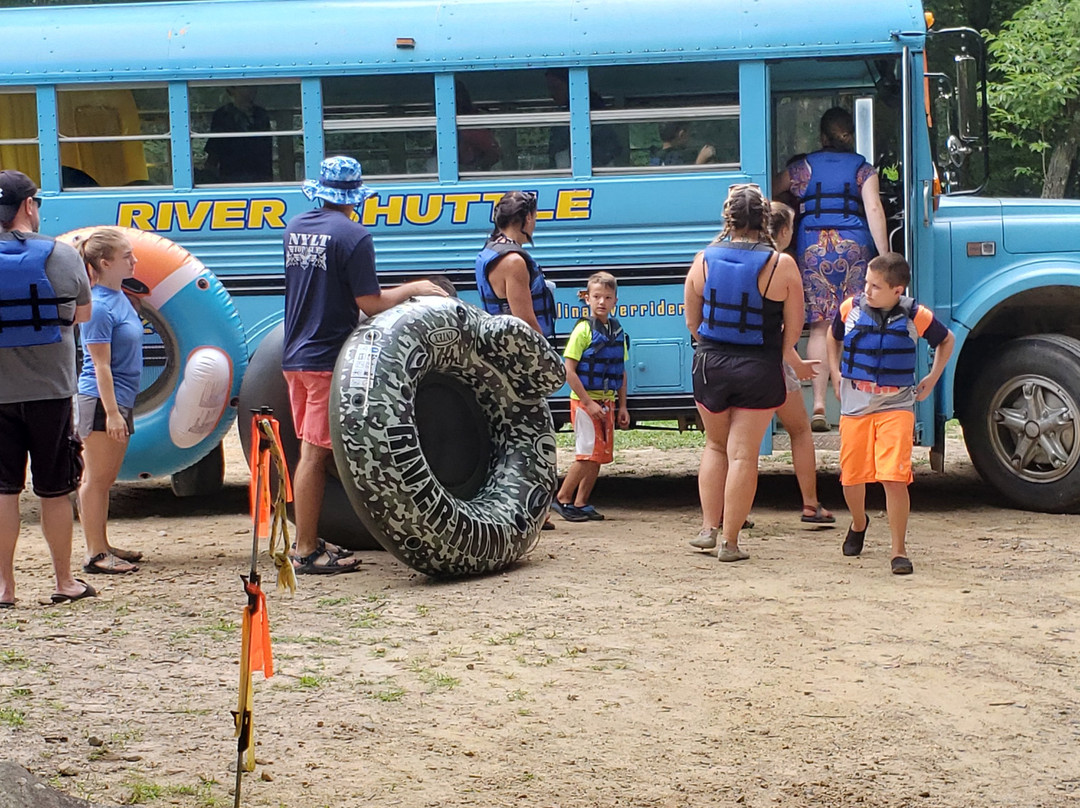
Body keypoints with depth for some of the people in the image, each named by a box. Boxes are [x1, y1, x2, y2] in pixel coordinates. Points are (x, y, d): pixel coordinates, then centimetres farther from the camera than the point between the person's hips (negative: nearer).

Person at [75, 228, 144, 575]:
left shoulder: (120, 297, 10)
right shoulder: (99, 307, -17)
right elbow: (101, 365, -19)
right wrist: (111, 412, -21)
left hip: (120, 401, 9)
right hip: (101, 402, -9)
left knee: (105, 479, 14)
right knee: (95, 479, -3)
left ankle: (103, 546, 22)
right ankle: (95, 554, 0)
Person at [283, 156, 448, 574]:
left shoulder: (294, 228, 10)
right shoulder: (353, 236, -14)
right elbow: (370, 304, -15)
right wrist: (413, 288, -2)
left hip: (295, 355, 8)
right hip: (327, 357, -8)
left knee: (311, 450, 15)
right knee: (315, 454, -4)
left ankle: (308, 540, 22)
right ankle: (306, 552, -1)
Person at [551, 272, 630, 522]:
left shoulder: (618, 331, 9)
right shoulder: (584, 330, -10)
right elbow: (569, 371, -14)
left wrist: (622, 406, 10)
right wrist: (588, 403, -17)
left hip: (606, 401, 7)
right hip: (585, 400, -7)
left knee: (599, 455, 7)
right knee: (588, 453, -11)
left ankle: (580, 504, 15)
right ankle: (562, 499, 1)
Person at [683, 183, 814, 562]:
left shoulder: (704, 260, -3)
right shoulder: (781, 265, -11)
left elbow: (692, 322, 5)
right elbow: (793, 328, -5)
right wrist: (782, 354, 16)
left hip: (710, 362, 2)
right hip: (759, 369, -2)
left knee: (715, 445, 21)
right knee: (743, 456, 3)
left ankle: (709, 528, 18)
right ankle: (730, 542, 5)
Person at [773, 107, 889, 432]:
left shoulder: (803, 167, 11)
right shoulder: (863, 168, 9)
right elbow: (874, 209, -3)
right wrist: (884, 256, -6)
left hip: (812, 246, 0)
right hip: (854, 246, 0)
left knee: (820, 326, 1)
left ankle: (819, 405, -8)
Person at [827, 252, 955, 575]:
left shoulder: (916, 316, -7)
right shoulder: (851, 309, -2)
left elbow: (947, 340, 13)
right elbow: (834, 337, 21)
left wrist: (932, 378, 10)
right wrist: (835, 373, 12)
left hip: (896, 406, -3)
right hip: (855, 404, 3)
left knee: (895, 477, -15)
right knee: (852, 476, 10)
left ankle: (899, 551, -5)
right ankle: (858, 524, 42)